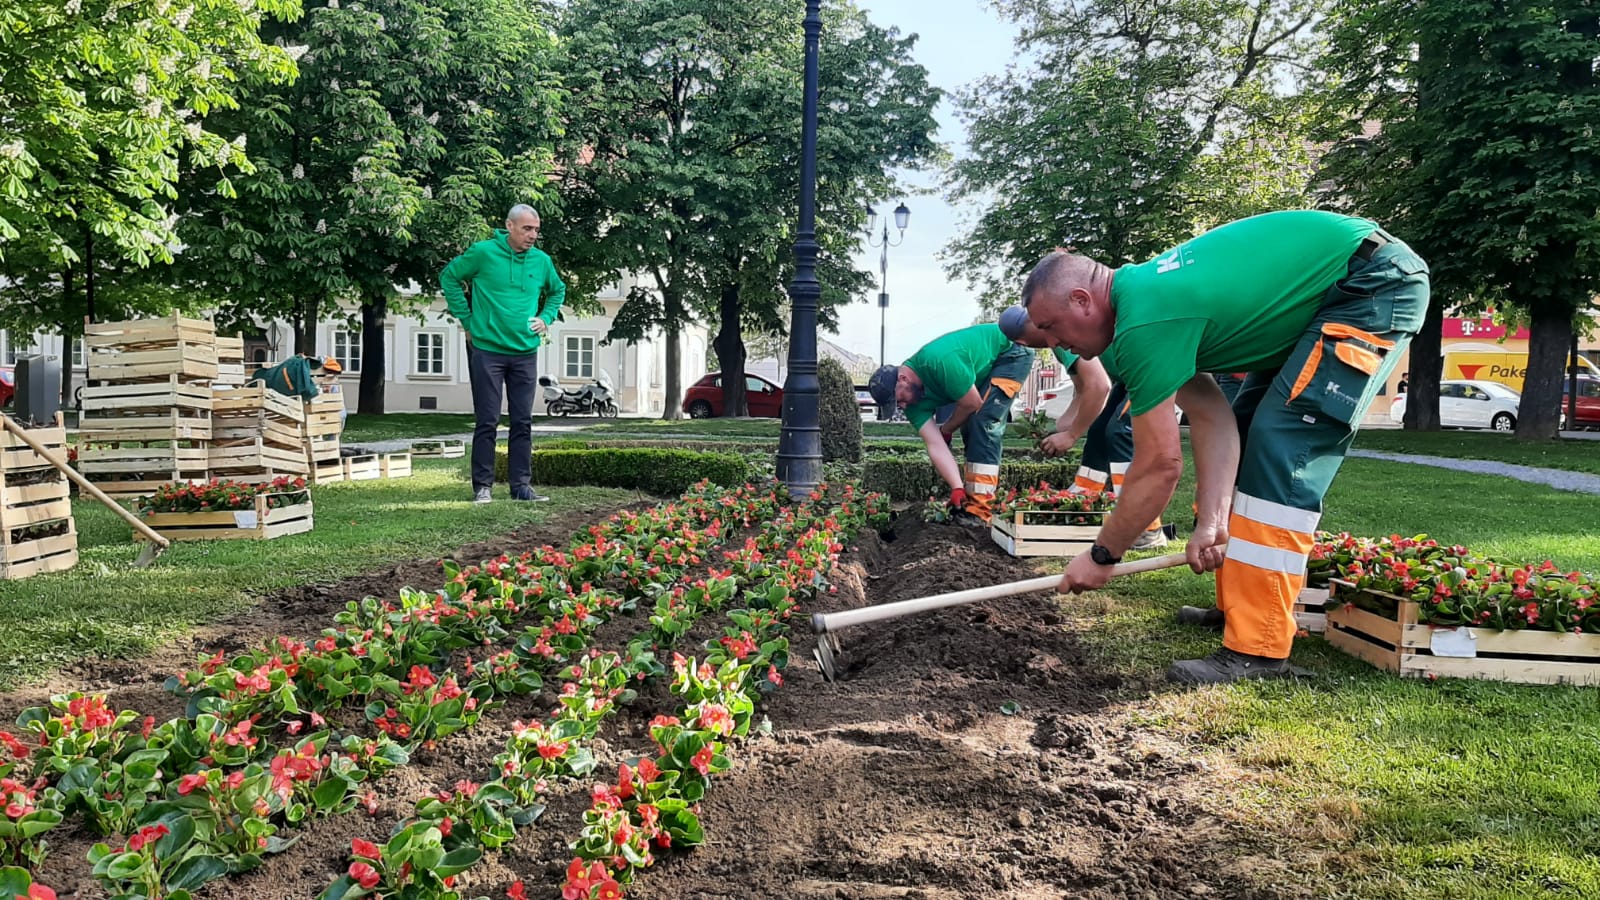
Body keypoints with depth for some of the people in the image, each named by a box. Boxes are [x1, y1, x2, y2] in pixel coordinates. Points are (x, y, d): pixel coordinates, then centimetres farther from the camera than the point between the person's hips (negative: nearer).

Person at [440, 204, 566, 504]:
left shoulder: (542, 260, 5)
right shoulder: (483, 252, -7)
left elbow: (558, 291, 24)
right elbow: (449, 277, 2)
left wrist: (546, 318, 8)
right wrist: (466, 319, -2)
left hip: (525, 353, 4)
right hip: (487, 350, -4)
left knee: (523, 422, 7)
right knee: (487, 422, -1)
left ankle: (522, 485, 15)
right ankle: (482, 486, 8)